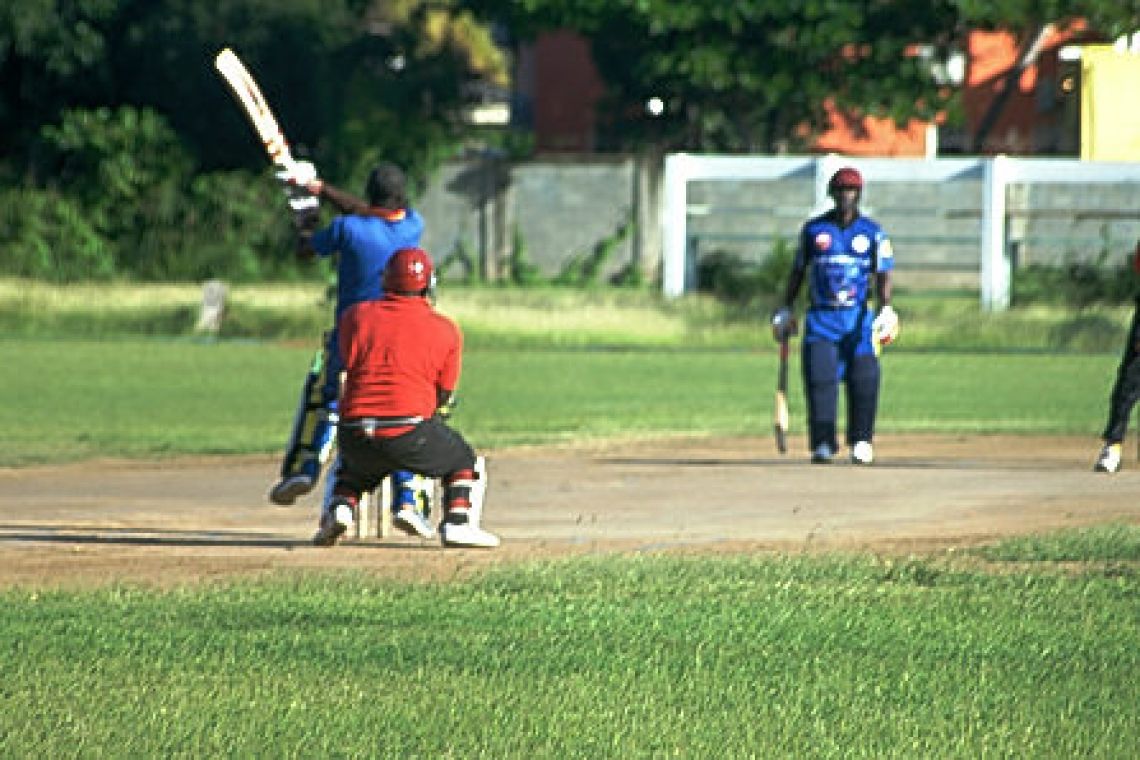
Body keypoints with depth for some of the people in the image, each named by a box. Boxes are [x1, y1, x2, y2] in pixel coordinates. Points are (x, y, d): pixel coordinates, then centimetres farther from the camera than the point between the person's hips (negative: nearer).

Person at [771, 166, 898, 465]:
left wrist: (886, 308, -16)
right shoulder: (814, 229, 9)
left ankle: (861, 443, 5)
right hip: (821, 315, 0)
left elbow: (882, 275, -1)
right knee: (819, 378, -10)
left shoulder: (872, 233, 5)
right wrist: (786, 309, 12)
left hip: (858, 317, 0)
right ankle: (823, 445, -7)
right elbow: (798, 270, 15)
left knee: (863, 379, -7)